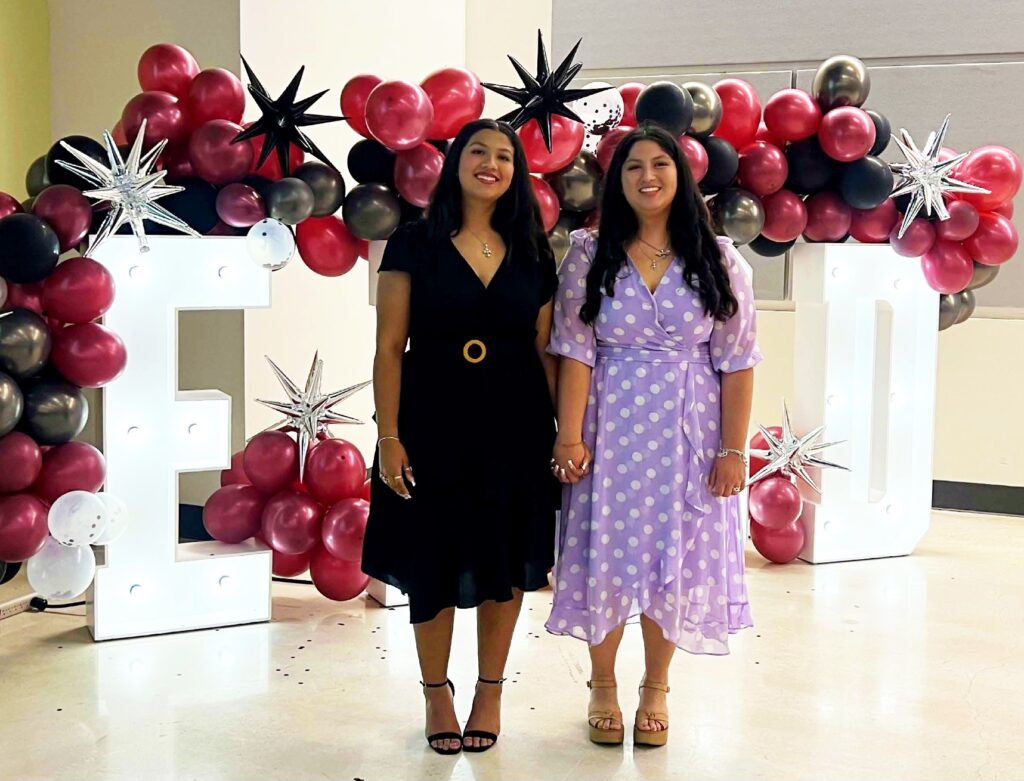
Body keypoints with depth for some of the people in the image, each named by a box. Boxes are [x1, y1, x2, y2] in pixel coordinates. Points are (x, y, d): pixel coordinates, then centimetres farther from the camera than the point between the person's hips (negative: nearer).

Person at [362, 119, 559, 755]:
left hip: (513, 429, 2)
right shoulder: (415, 244, -2)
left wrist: (568, 432, 2)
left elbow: (546, 352, 7)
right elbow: (389, 348, -5)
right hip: (434, 426, -2)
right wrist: (389, 437, -11)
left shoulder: (533, 254, 6)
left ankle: (491, 691, 27)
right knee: (433, 563, 6)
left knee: (504, 560, 9)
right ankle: (436, 692, 26)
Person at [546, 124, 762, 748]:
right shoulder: (591, 256, 0)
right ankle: (603, 686, 25)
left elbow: (737, 362, -1)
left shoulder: (718, 261, 0)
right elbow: (575, 351, -5)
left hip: (687, 436, 1)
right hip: (611, 432, 0)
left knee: (675, 558, 7)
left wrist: (733, 449, -5)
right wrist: (569, 436, -11)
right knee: (607, 555, 5)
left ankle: (656, 690, 26)